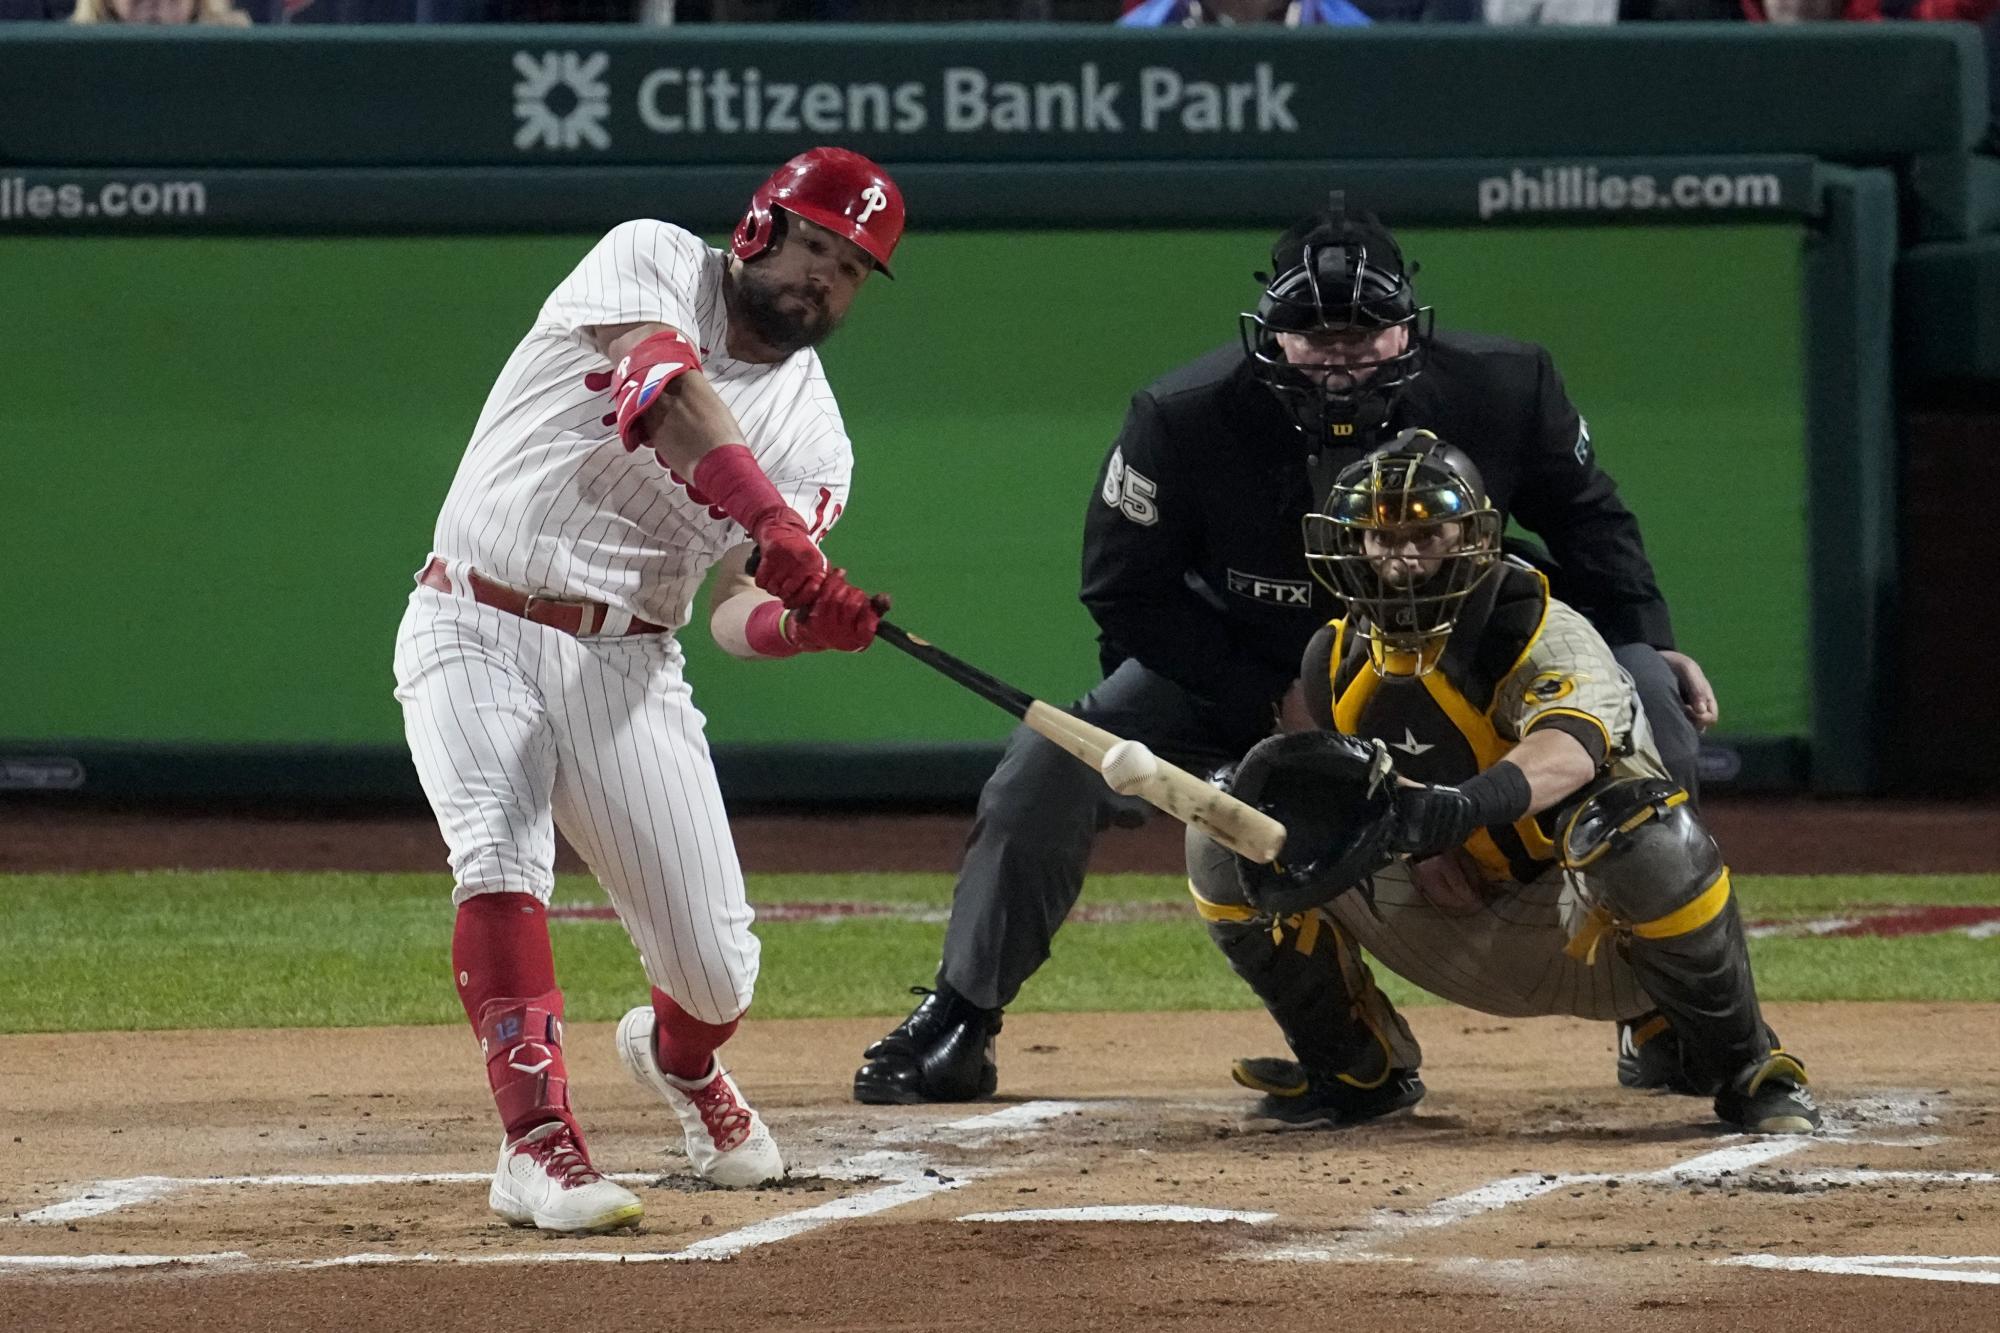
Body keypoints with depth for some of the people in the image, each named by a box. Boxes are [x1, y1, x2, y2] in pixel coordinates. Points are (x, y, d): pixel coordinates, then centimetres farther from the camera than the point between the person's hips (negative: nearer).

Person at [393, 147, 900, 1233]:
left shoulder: (814, 438, 7)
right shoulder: (650, 261, -4)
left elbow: (737, 612, -5)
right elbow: (667, 389, -25)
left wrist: (802, 620, -29)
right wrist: (774, 525, -39)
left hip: (622, 663, 4)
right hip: (475, 634, -4)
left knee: (716, 968, 0)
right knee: (500, 856, -29)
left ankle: (680, 1059, 36)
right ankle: (538, 1142, -29)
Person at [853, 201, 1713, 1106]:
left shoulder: (1504, 391, -22)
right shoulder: (1186, 418, -27)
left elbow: (1585, 520, -3)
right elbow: (1127, 592, -16)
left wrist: (1646, 644, -14)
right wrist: (1272, 699, -21)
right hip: (1237, 668, -1)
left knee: (1653, 714, -17)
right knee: (1049, 767, -19)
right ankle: (957, 1025, -2)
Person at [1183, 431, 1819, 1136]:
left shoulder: (1547, 636, -20)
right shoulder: (1336, 659, 0)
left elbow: (1570, 751, -42)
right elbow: (1341, 784, 16)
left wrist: (1453, 809, -62)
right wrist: (1415, 838, -9)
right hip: (1456, 937, 5)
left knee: (1647, 832, -41)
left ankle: (1741, 1068, -17)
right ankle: (1355, 1070, 9)